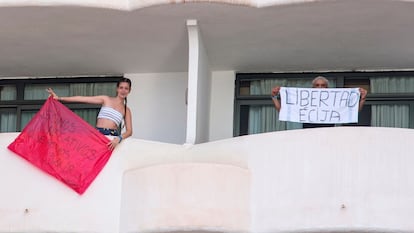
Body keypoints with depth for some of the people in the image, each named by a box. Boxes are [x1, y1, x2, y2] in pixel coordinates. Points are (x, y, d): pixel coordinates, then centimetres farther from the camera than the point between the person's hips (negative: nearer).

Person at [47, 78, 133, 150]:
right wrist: (59, 98, -1)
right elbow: (82, 99, 4)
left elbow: (129, 131, 2)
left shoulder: (126, 110, 12)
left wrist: (119, 138, -20)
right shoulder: (106, 99, 9)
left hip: (113, 139, 1)